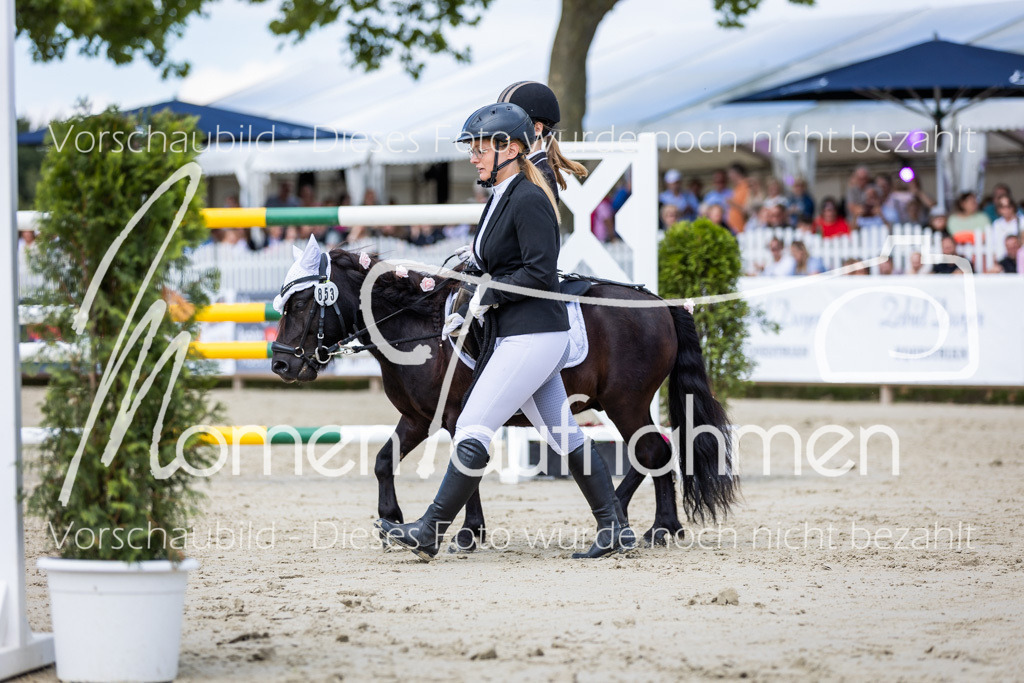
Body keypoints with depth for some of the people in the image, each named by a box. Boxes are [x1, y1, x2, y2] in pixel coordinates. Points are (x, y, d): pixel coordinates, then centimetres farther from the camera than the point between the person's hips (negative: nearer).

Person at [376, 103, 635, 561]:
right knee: (564, 437, 12)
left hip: (534, 336, -10)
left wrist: (490, 294, -14)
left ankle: (429, 534, -9)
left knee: (472, 429, -10)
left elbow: (540, 272, -20)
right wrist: (470, 313, 13)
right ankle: (615, 528, 16)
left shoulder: (528, 199, -14)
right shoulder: (502, 198, 14)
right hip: (517, 336, 10)